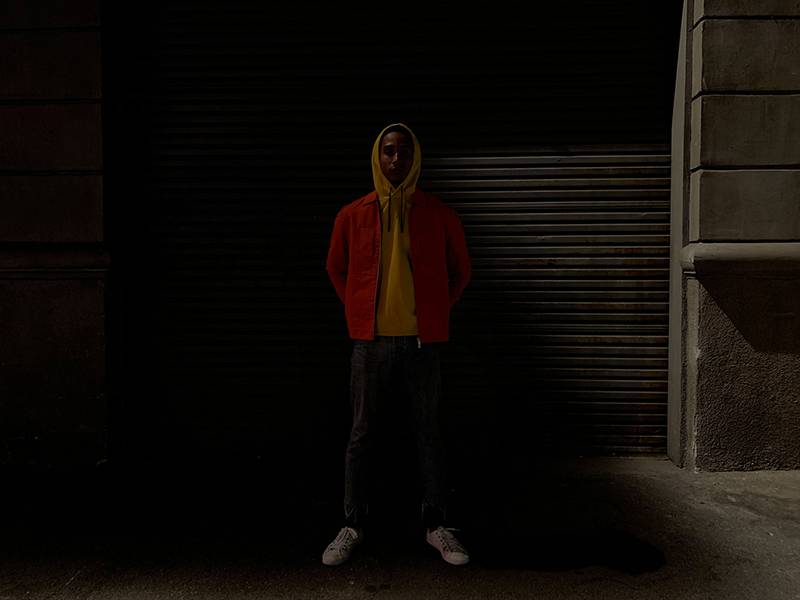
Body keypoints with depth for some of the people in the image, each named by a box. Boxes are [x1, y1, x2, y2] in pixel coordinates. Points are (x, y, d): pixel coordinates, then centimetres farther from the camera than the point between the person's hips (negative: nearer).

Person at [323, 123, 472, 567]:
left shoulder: (440, 215, 1)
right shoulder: (352, 215, 2)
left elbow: (460, 271, 12)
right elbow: (336, 269, 16)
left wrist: (436, 312, 7)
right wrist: (359, 312, 10)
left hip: (421, 341, 0)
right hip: (371, 341, 1)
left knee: (428, 434, 8)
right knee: (361, 434, 8)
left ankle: (437, 525, 23)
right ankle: (352, 526, 22)